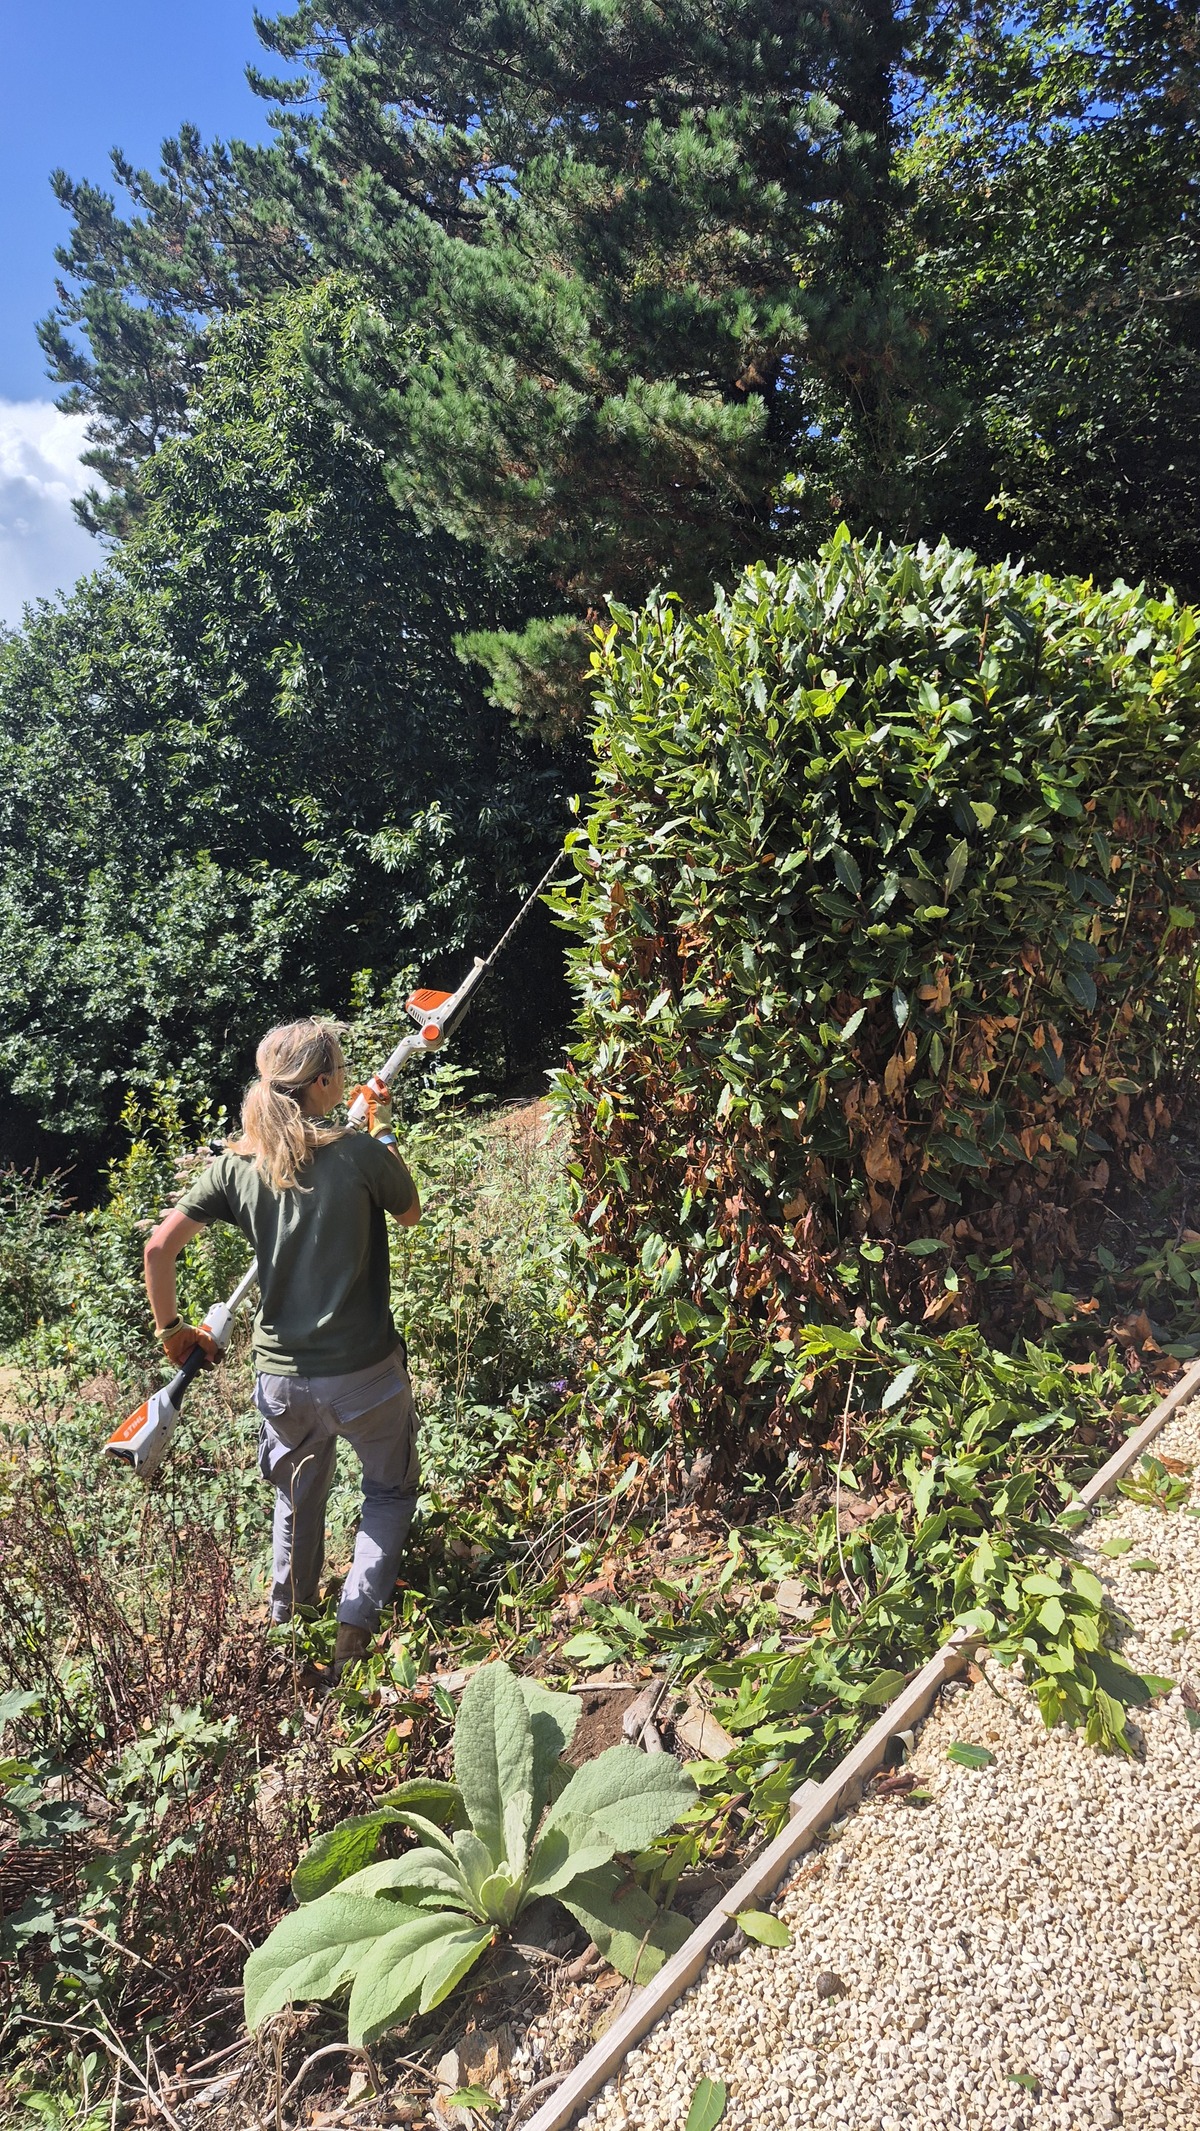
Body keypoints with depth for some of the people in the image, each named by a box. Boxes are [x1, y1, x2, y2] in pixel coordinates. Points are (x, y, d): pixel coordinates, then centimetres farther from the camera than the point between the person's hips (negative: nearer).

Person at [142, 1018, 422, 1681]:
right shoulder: (361, 1152, -17)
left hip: (281, 1377, 4)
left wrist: (171, 1328, 6)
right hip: (364, 1373, -4)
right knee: (391, 1490, 22)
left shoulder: (236, 1163, -5)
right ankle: (356, 1625, 10)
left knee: (297, 1496, 30)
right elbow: (410, 1214, 3)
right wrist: (383, 1129, 10)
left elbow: (159, 1245, -7)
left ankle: (285, 1626, 46)